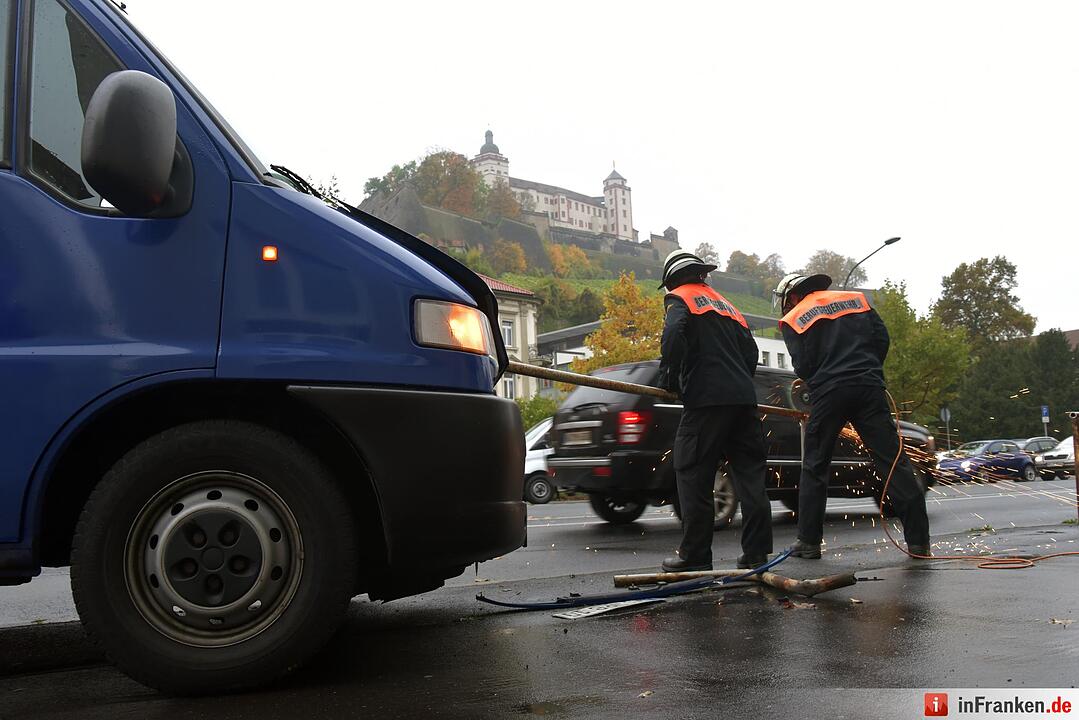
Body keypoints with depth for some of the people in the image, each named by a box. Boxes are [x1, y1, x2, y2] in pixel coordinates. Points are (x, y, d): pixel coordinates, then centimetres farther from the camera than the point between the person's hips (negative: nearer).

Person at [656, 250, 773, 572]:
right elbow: (751, 353, 21)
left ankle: (695, 557, 2)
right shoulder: (725, 304, 27)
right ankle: (756, 553, 9)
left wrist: (668, 378, -5)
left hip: (706, 400, -7)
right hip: (744, 400, 7)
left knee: (693, 477, 0)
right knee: (749, 475, 8)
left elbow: (673, 333, -15)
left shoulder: (678, 298, 6)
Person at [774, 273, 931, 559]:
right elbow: (881, 337, 11)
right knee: (893, 463, 1)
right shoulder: (856, 299, 20)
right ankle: (918, 541, -2)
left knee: (814, 468, 11)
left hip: (828, 393, -2)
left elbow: (803, 366, 0)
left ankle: (809, 541, 11)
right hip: (869, 388, 2)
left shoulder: (792, 319, 10)